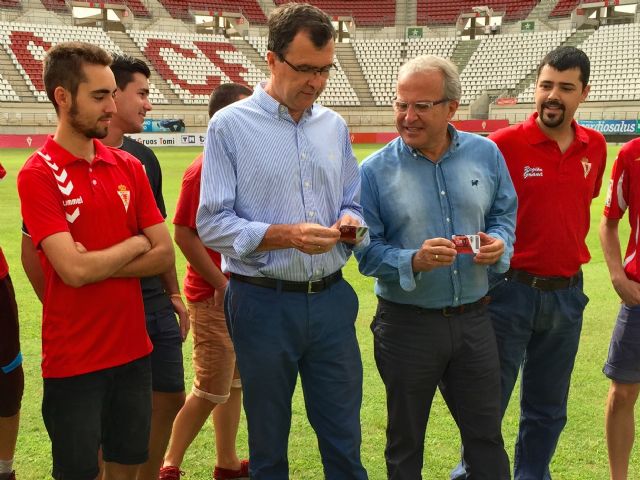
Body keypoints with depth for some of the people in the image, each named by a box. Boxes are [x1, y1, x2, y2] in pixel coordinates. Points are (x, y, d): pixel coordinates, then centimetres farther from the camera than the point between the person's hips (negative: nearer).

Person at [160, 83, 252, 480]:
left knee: (234, 384, 16)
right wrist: (222, 285, -17)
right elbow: (184, 235, -17)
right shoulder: (204, 170, -16)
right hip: (215, 297, -8)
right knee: (211, 389, 0)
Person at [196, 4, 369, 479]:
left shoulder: (334, 126, 8)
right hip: (263, 302, -3)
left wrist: (350, 223, -8)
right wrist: (285, 236, -22)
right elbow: (212, 224, -10)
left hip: (331, 298, 4)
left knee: (345, 440, 10)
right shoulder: (231, 125, -6)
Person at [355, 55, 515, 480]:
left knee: (486, 434, 14)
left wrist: (498, 243, -11)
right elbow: (367, 250, -8)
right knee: (405, 440, 15)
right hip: (406, 323, -2)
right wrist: (414, 261, -25)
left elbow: (504, 213, 10)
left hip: (474, 318, 2)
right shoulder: (376, 170, -8)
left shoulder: (485, 154, 0)